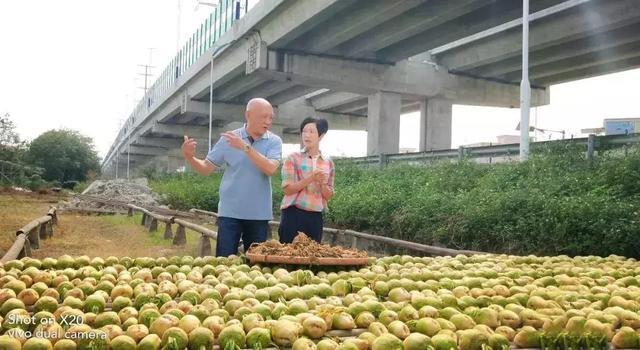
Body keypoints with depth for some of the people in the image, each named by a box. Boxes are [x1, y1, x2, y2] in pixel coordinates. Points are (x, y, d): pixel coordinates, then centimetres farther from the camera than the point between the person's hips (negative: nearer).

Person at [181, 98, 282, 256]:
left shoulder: (274, 141, -2)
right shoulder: (228, 139, -1)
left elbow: (270, 169, -18)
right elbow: (206, 168, 3)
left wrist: (246, 147, -25)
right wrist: (189, 157, -16)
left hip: (259, 214, 1)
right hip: (230, 212, -1)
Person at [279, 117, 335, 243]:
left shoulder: (328, 162, 7)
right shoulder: (293, 158, -2)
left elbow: (329, 196, 8)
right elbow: (287, 189, -10)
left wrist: (323, 183, -12)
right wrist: (311, 178, -20)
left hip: (315, 217, 3)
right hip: (293, 214, -3)